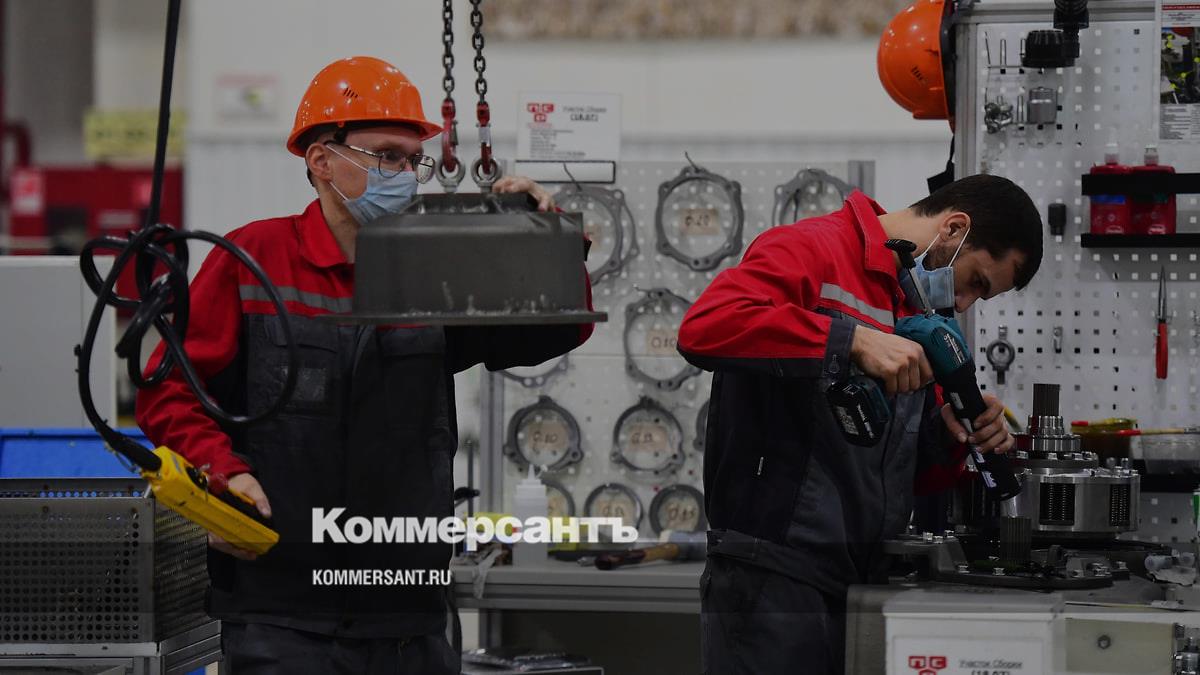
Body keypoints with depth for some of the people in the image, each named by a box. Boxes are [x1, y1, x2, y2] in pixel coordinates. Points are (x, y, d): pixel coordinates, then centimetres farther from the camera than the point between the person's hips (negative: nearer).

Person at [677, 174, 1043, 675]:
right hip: (776, 578, -8)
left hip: (865, 579, 8)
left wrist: (953, 439, 1)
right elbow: (705, 327, -26)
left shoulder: (915, 309, 18)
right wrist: (855, 339, -27)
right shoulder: (812, 250, -7)